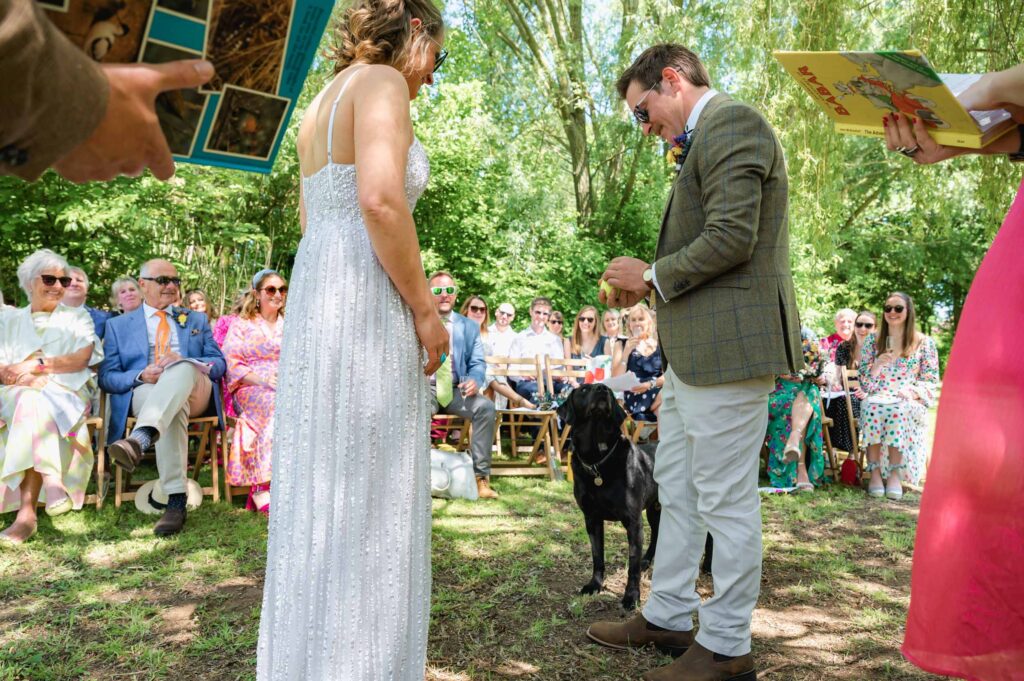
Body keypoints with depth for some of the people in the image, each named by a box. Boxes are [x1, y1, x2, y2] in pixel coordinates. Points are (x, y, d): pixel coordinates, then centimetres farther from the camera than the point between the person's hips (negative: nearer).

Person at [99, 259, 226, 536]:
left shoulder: (197, 320, 26)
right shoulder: (118, 325, 22)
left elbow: (219, 363, 14)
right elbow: (107, 377, 11)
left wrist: (186, 364, -8)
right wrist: (141, 376, -11)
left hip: (194, 392, 1)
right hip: (144, 393, -1)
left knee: (183, 368, -37)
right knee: (173, 409, -39)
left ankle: (139, 439, -60)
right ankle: (175, 501, -48)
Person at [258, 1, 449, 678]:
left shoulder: (322, 102, 21)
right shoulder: (381, 82, -7)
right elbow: (380, 201, -22)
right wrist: (426, 310, -16)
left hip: (313, 300, 10)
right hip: (367, 311, -10)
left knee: (321, 486, 16)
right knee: (369, 494, -2)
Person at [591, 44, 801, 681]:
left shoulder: (732, 122, -9)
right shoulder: (704, 138, 21)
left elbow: (731, 239, -20)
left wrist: (653, 275, -8)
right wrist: (647, 285, 9)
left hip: (731, 344, -11)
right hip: (695, 348, 11)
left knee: (726, 501, 1)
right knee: (676, 487, 17)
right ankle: (668, 615, 32)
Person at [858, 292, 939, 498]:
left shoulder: (924, 343, 9)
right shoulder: (873, 341, 14)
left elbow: (931, 381, 4)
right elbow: (865, 384, 10)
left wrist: (912, 391, -16)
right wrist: (877, 365, -10)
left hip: (910, 404, -1)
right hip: (878, 398, 1)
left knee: (899, 410, -37)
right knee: (871, 406, -35)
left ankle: (895, 473, -33)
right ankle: (874, 471, -34)